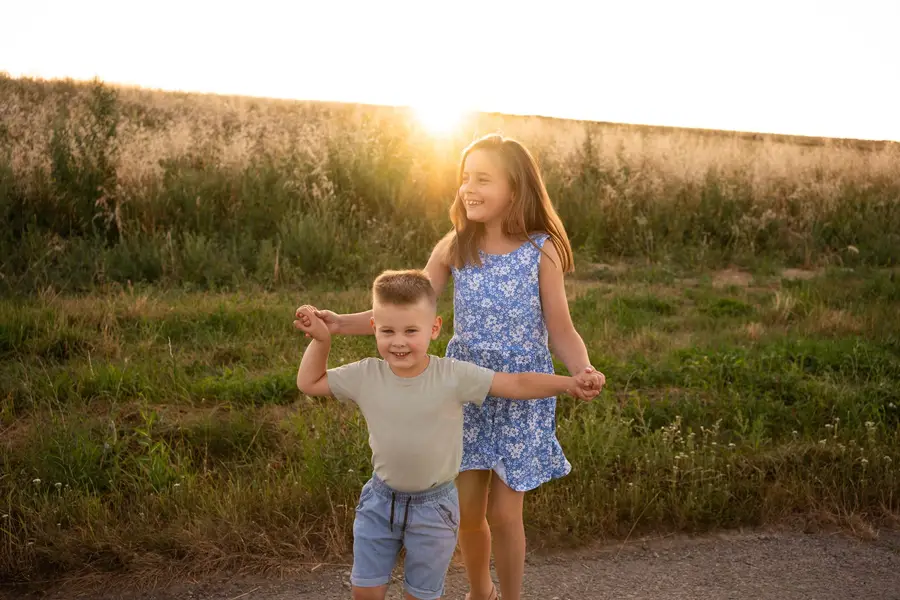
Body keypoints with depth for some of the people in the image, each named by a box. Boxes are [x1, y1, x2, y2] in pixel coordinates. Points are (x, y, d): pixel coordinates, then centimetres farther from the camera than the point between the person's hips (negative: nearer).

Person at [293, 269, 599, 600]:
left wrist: (569, 382, -33)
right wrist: (320, 339, -9)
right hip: (380, 499, 3)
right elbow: (309, 383, 2)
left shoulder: (454, 376, -21)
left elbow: (517, 384, -22)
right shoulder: (365, 376, -12)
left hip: (433, 506, -2)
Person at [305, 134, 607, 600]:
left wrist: (583, 370, -28)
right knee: (467, 511, 10)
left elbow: (562, 332, -7)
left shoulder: (541, 251, -10)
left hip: (522, 399, -2)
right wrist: (343, 324, -15)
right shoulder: (454, 248, -4)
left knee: (504, 513, 3)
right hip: (466, 394, 2)